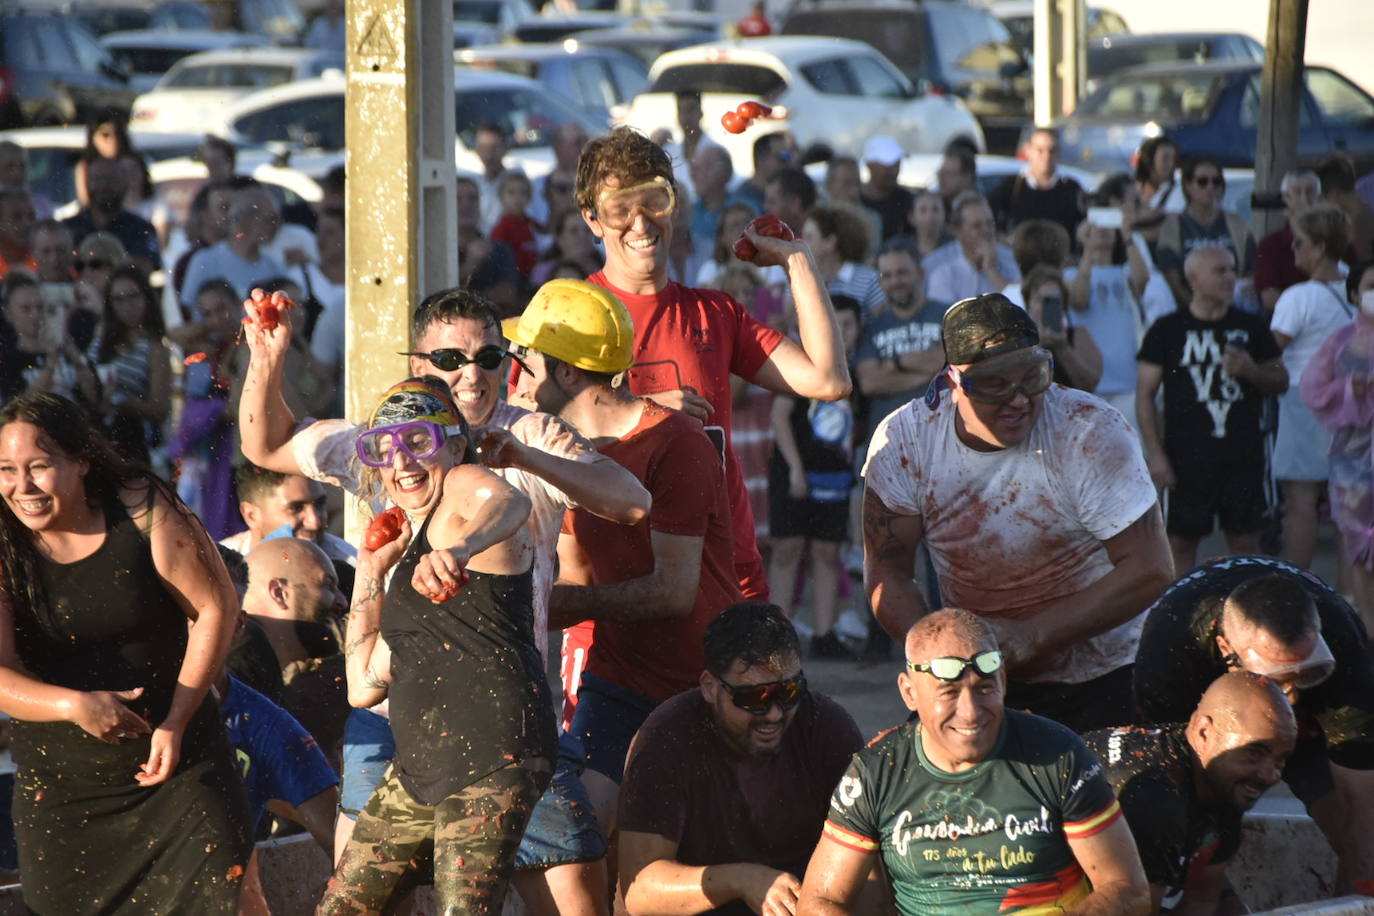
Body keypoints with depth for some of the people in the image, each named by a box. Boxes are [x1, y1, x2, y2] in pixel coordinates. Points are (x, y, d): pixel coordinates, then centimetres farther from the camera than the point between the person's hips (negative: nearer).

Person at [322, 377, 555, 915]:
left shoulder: (462, 489, 1)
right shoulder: (412, 552, 27)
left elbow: (511, 504, -27)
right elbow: (364, 686, 25)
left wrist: (458, 549, -49)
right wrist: (370, 574, 23)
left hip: (491, 754, -10)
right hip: (422, 769, 10)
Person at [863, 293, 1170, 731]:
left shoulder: (1092, 435, -17)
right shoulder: (903, 442, -9)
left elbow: (1149, 571, -16)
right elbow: (887, 574, -1)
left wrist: (1033, 636, -22)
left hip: (1097, 684, -3)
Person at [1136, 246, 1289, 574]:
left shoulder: (1251, 327, 9)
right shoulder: (1167, 331, 1)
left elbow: (1281, 381, 14)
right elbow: (1145, 394, 1)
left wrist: (1250, 371, -9)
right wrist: (1155, 454, -6)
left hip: (1243, 458, 2)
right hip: (1187, 457, -2)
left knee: (1245, 541, 4)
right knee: (1181, 541, 2)